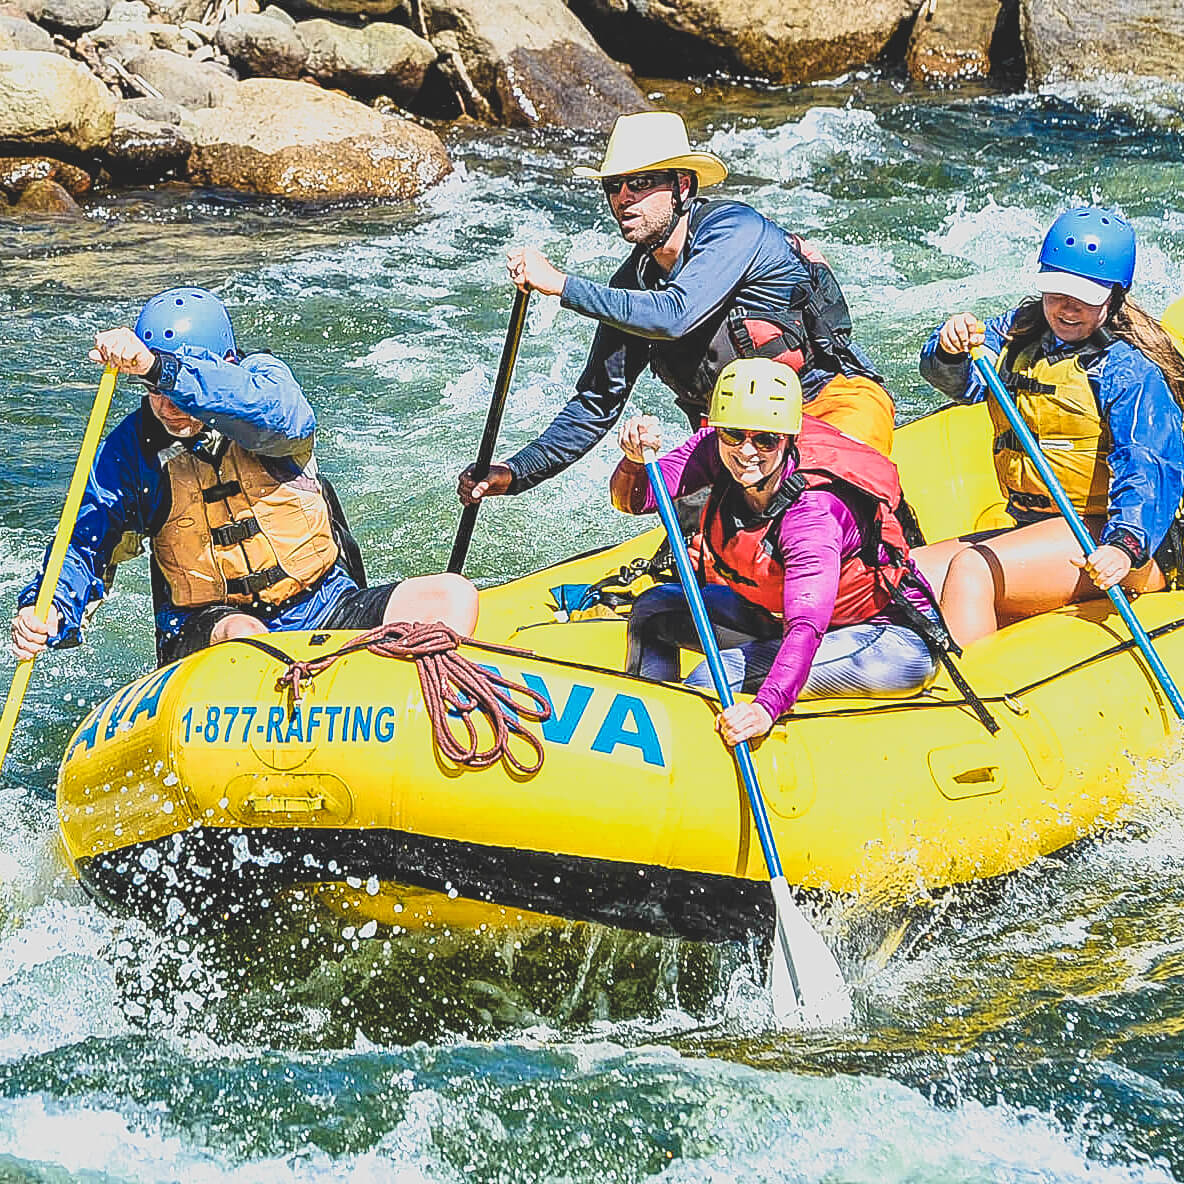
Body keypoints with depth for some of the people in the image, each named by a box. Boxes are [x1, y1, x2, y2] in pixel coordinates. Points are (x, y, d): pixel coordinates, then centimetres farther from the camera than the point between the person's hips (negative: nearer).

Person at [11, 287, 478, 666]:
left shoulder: (262, 378, -5)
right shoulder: (131, 448, -2)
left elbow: (277, 414, -30)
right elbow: (84, 548, -6)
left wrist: (160, 368, -44)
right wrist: (48, 611, -30)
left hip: (324, 606, 1)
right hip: (204, 630, -1)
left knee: (452, 596, -21)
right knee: (243, 635, -37)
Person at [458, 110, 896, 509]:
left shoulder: (733, 228, -18)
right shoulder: (632, 284, 1)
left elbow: (674, 316, -35)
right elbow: (597, 403, 5)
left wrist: (560, 285, -32)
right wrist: (515, 474, -7)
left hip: (840, 404, -6)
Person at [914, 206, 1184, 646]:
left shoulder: (1131, 370, -10)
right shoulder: (1020, 334, 12)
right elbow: (957, 378, 3)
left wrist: (1124, 547, -39)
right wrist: (952, 346, -22)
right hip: (1033, 531, 8)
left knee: (971, 571, -29)